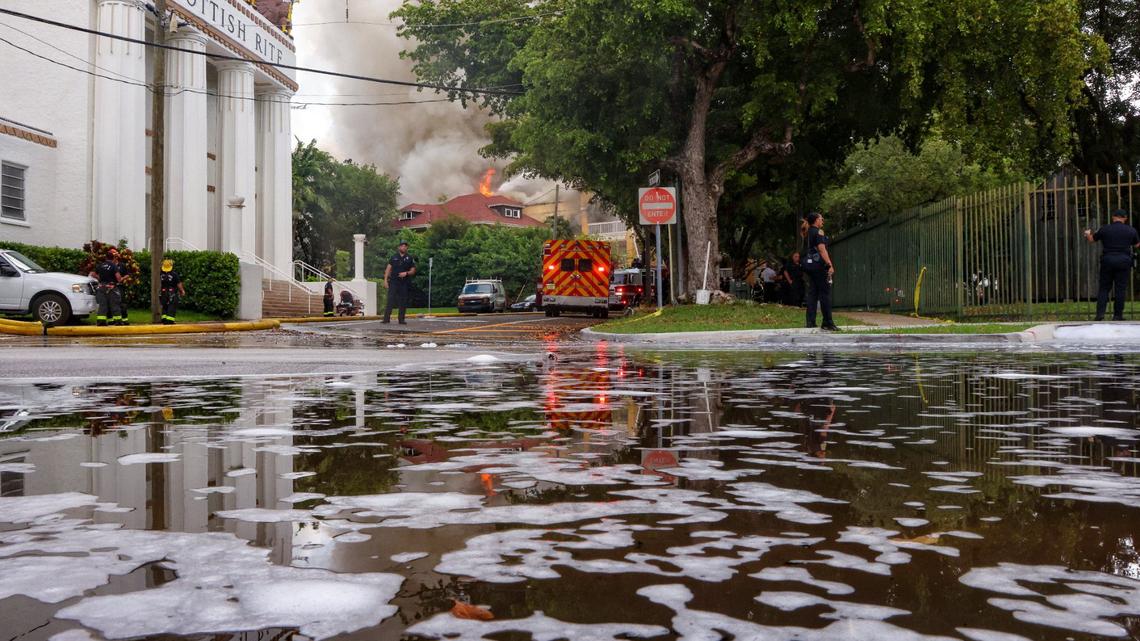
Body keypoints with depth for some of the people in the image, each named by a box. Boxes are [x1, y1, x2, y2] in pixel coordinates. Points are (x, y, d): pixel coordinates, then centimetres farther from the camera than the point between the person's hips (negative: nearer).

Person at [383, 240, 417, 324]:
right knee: (390, 299, -9)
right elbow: (388, 268, 9)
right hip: (394, 282, -1)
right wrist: (385, 279, -1)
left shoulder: (410, 259, 8)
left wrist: (406, 273, -12)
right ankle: (386, 318, -10)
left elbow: (413, 271, 7)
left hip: (405, 283, 1)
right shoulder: (394, 258, 9)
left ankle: (401, 319, 9)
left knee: (403, 302, 2)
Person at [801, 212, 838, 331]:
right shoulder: (818, 232, -8)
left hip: (808, 264, 8)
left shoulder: (807, 233, 16)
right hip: (818, 263, -8)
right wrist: (830, 265, -18)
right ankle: (827, 323, -5)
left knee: (812, 293, 8)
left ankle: (810, 322, 4)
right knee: (825, 293, -5)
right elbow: (822, 250, -16)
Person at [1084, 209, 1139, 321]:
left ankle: (1100, 313, -4)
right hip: (1124, 261, 0)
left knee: (1104, 288, 6)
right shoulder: (1131, 230, 2)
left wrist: (1087, 234, 35)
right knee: (1120, 289, 4)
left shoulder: (1104, 229, -1)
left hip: (1107, 261, 0)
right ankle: (1117, 315, 4)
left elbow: (1091, 240, 13)